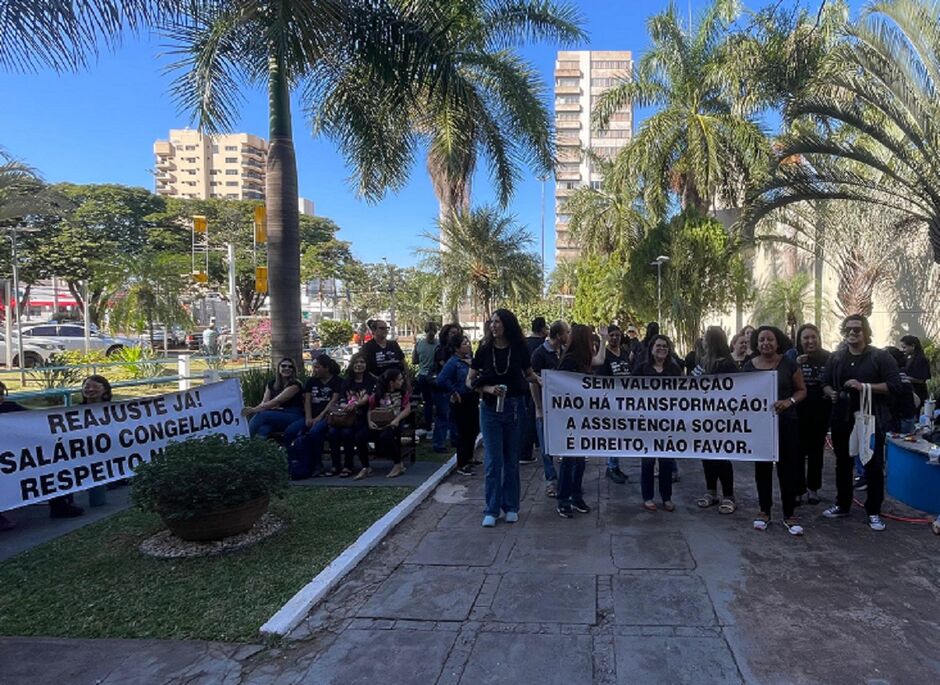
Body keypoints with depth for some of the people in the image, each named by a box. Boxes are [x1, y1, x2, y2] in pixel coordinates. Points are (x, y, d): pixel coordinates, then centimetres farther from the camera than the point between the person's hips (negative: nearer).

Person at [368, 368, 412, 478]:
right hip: (379, 424, 2)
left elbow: (407, 409, -2)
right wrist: (370, 421, -10)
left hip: (395, 423, -2)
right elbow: (370, 410, 10)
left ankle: (398, 464, -14)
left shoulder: (403, 392, 6)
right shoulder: (378, 395, 6)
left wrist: (397, 419, -19)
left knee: (385, 436, -36)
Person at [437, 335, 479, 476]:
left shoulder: (471, 360, 8)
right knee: (464, 432, -2)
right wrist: (454, 393, -17)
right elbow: (442, 380, -24)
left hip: (473, 400, 7)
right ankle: (462, 465, 9)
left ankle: (468, 458, 33)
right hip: (461, 401, -7)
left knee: (474, 430, 15)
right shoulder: (453, 362, -14)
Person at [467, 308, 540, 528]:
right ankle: (491, 510, 8)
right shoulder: (485, 349, -2)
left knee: (511, 459, 10)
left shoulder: (519, 349, -1)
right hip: (490, 409, -1)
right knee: (493, 460, -1)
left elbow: (529, 374, 13)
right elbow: (470, 381, 1)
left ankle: (511, 507, 22)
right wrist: (488, 389, -15)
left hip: (514, 408, 1)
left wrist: (541, 380, -7)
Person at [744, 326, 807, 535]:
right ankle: (764, 511, 23)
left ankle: (789, 514, 14)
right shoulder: (749, 366, 2)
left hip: (786, 423, -2)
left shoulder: (788, 364, -4)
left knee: (787, 468, 2)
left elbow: (802, 390, 1)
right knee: (762, 467, 10)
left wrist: (789, 401, -17)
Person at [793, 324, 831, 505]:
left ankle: (813, 488, 26)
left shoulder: (827, 358, -2)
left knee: (816, 451, 13)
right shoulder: (793, 357, -8)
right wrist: (795, 366, -26)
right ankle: (797, 490, 8)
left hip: (820, 413, 2)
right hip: (798, 413, -2)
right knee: (798, 451, -1)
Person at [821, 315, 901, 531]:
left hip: (872, 420, -4)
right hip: (842, 420, 4)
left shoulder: (880, 357, -5)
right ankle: (842, 505, 27)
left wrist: (864, 386, -21)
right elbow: (825, 383, 15)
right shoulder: (835, 358, 8)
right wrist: (830, 393, -8)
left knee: (874, 466, 3)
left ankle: (874, 511, 15)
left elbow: (895, 385, -11)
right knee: (843, 464, 14)